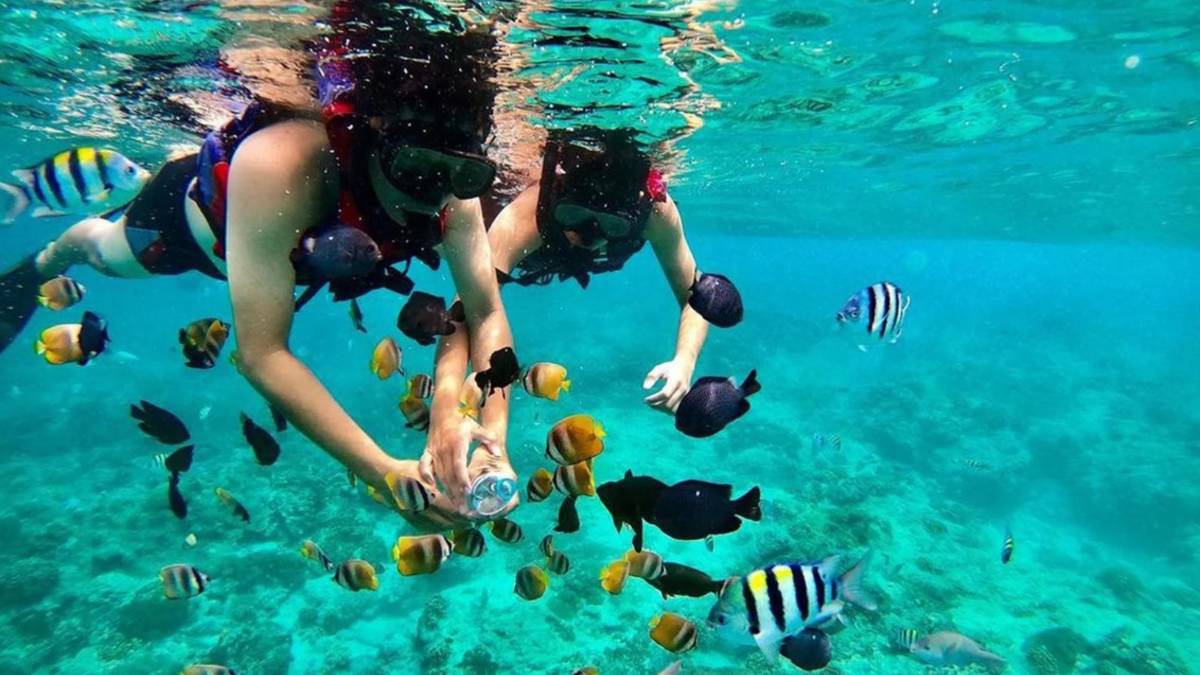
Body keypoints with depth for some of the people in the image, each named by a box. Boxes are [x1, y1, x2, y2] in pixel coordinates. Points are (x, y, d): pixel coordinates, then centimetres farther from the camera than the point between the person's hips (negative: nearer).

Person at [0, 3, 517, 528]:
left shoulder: (451, 190, -37)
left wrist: (492, 434, -51)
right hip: (195, 204, -3)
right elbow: (261, 354, -51)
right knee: (107, 252, 30)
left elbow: (487, 315, -34)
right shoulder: (281, 165, -51)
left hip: (301, 242, 3)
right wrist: (384, 473, -58)